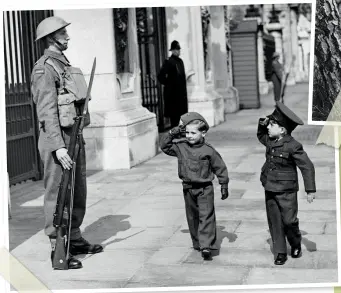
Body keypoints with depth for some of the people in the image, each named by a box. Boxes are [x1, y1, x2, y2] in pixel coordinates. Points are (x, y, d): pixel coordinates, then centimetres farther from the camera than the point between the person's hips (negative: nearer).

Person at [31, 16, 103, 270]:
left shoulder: (65, 65, 16)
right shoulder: (45, 68, -12)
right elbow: (47, 111, -19)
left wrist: (78, 138, 18)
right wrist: (58, 146, -24)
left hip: (75, 136, 9)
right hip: (58, 138, -9)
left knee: (78, 193, 15)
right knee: (57, 194, -2)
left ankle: (74, 239, 27)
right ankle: (58, 249, 4)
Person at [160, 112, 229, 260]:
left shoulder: (208, 150, -10)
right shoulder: (180, 146, -1)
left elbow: (220, 168, -2)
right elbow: (165, 146, 7)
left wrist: (224, 186, 0)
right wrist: (172, 134, -8)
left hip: (205, 188, -4)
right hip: (188, 188, 4)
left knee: (206, 216, -11)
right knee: (192, 217, 13)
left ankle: (206, 246, -15)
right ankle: (197, 243, 27)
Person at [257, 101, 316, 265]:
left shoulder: (293, 146, -17)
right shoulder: (270, 141, 4)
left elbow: (307, 167, -14)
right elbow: (260, 135, 28)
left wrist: (310, 190, -15)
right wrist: (262, 124, 6)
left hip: (286, 191, -6)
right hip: (270, 190, 6)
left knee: (289, 221, 1)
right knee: (274, 222, 8)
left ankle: (296, 245, 29)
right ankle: (280, 253, 17)